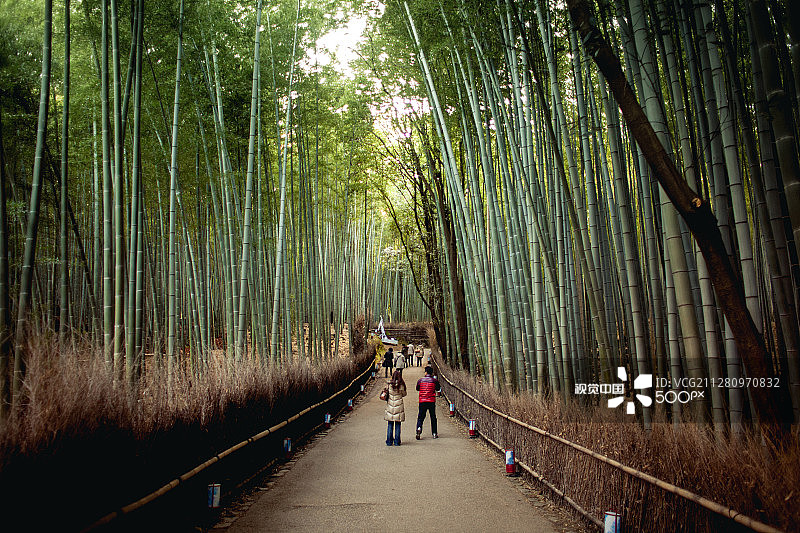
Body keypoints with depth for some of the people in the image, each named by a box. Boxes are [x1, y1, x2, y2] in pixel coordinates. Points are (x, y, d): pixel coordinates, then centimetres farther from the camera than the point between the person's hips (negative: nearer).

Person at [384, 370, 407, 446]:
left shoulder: (389, 384, -4)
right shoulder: (401, 385, -7)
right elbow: (404, 394, 5)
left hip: (390, 406, 1)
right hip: (399, 406, -1)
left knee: (390, 425, 9)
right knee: (398, 425, 7)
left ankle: (389, 441, 11)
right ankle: (397, 441, 8)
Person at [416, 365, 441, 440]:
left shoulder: (420, 380, 0)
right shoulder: (434, 380, -3)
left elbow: (417, 388, 15)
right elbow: (438, 389, 13)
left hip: (422, 401, 1)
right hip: (432, 401, 0)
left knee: (421, 416, 6)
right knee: (433, 417, 10)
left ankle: (419, 427, -19)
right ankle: (434, 433, 13)